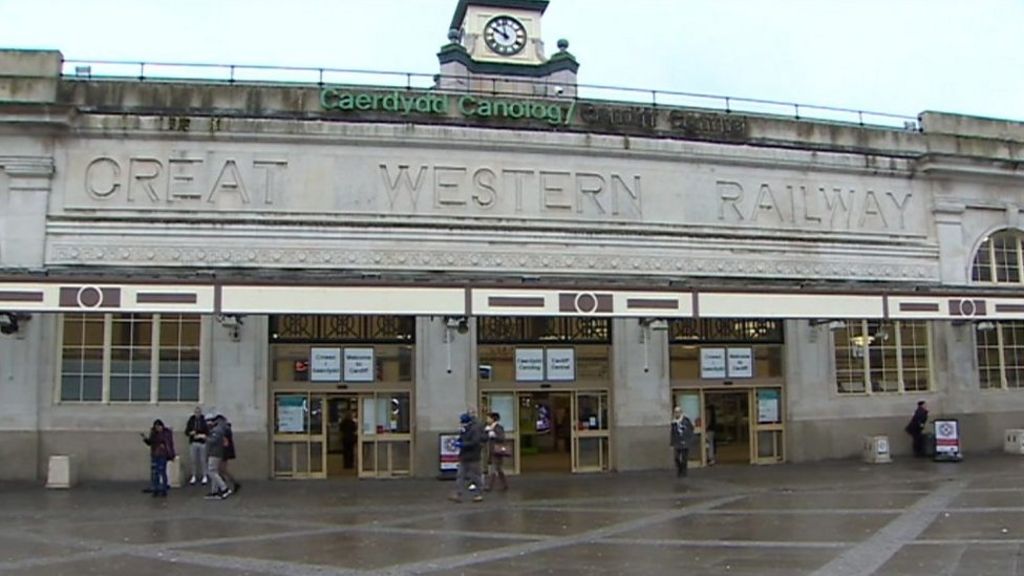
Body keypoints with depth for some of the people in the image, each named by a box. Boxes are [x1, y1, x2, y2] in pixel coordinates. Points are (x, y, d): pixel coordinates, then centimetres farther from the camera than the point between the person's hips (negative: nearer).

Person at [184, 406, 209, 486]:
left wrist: (203, 435, -18)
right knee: (194, 460, 5)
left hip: (202, 443, -3)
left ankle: (204, 476, 10)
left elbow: (208, 431, -4)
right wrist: (190, 433, -12)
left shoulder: (204, 420, -6)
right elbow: (186, 431, 8)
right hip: (193, 443, 3)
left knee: (203, 460, 0)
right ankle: (194, 476, 17)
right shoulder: (191, 420, 4)